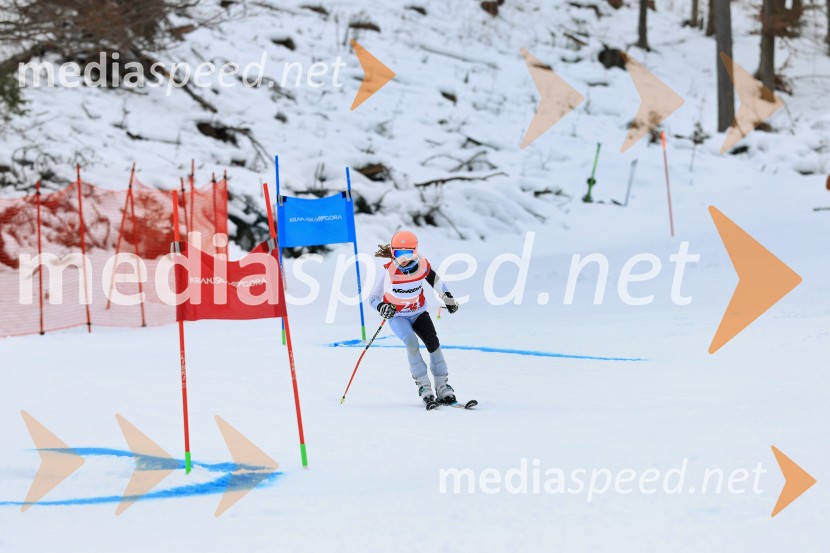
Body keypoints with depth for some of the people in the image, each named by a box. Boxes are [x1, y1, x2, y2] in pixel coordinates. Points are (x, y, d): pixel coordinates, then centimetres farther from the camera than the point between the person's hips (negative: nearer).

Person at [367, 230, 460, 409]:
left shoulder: (423, 265, -14)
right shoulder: (388, 271, -21)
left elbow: (434, 280, 10)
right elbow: (373, 297, -15)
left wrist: (447, 297, 14)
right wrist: (382, 307, -35)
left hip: (419, 312, 3)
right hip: (397, 316, -3)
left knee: (433, 343, -15)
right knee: (412, 343, -27)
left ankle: (442, 387, -6)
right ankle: (424, 387, -23)